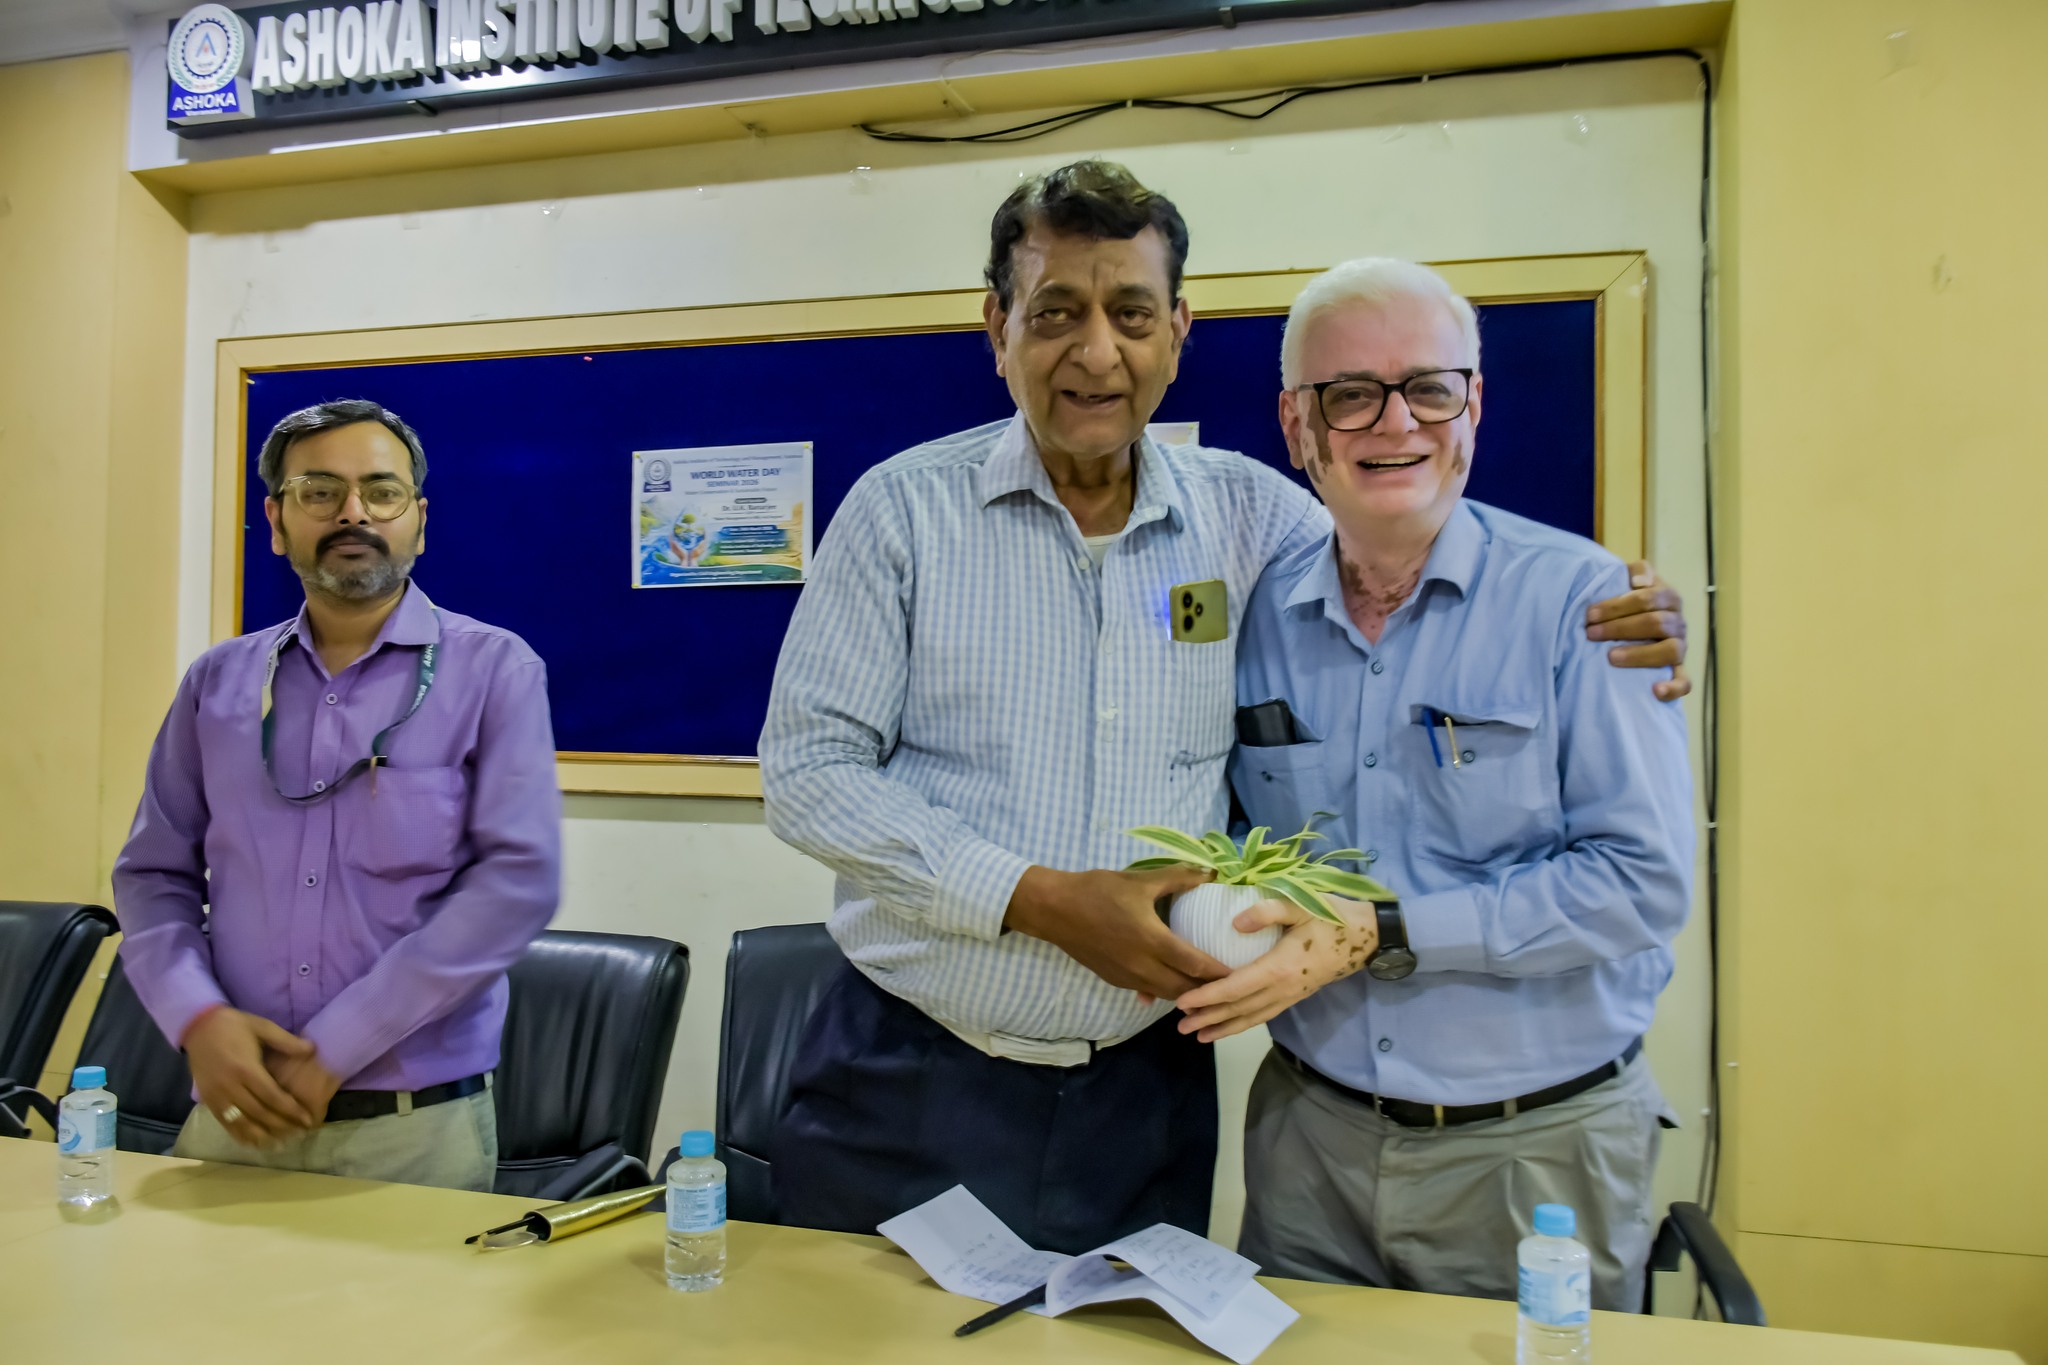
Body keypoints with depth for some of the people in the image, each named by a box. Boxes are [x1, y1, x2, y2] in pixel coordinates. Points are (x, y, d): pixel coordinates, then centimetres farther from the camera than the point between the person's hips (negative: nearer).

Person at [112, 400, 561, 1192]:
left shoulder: (494, 671, -6)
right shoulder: (217, 681, 8)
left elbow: (519, 879, -14)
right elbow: (154, 874, 10)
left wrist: (335, 1048, -16)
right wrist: (199, 1019, -9)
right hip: (235, 1111, 3)